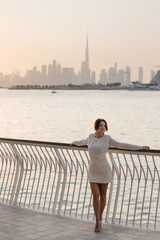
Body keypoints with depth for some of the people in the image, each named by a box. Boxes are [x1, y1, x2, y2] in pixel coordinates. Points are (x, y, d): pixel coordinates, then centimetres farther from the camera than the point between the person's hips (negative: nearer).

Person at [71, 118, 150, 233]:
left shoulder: (107, 139, -5)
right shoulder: (91, 136, 4)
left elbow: (123, 145, -2)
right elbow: (84, 142, 27)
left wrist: (140, 147, -5)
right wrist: (75, 142, 47)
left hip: (104, 170, -1)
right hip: (93, 171, 1)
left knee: (103, 195, 8)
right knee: (95, 195, -7)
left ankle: (100, 217, 28)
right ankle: (97, 221, 2)